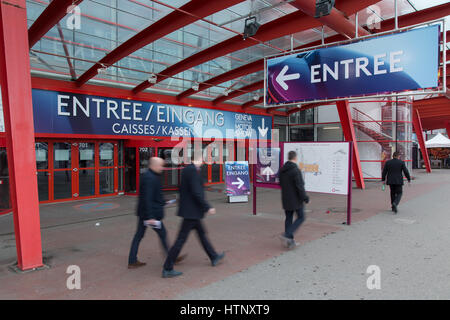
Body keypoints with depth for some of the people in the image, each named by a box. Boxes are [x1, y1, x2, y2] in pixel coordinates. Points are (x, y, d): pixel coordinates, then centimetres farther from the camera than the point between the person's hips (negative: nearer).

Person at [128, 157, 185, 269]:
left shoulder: (145, 176, 12)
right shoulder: (150, 178, -20)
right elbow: (147, 199, -26)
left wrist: (161, 202, 29)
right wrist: (150, 217, -27)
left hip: (143, 213, 10)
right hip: (152, 212, -10)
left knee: (139, 235, 11)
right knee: (162, 234, 4)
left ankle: (132, 261, 18)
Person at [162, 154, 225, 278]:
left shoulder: (186, 169, 8)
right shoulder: (193, 171, -20)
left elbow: (182, 189, 15)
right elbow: (196, 192, -24)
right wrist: (207, 207, -18)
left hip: (190, 210, 10)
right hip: (192, 210, -10)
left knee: (201, 233, 21)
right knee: (181, 239, -3)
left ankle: (214, 257, 37)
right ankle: (167, 269, 5)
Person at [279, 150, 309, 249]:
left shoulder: (282, 170, 6)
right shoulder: (296, 170, -19)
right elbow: (300, 186, -20)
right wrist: (305, 198, -10)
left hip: (285, 199, 7)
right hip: (296, 199, -7)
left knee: (288, 218, 13)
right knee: (301, 217, 5)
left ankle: (289, 241, 16)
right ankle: (287, 235, -7)